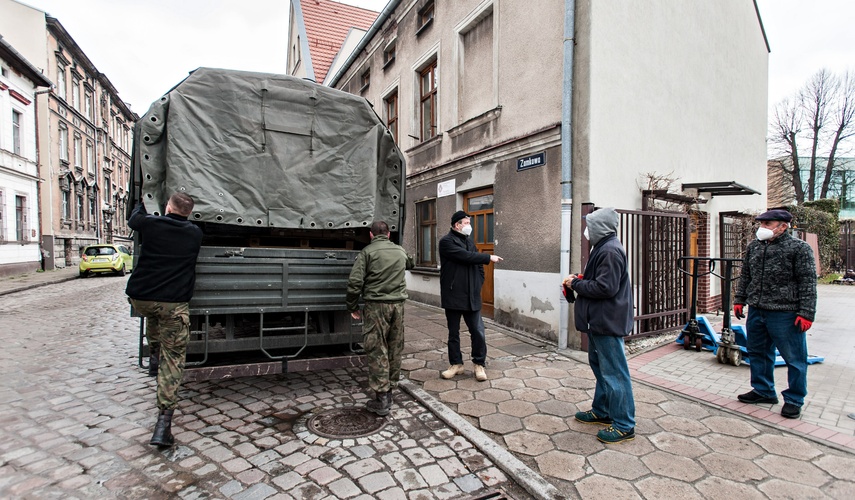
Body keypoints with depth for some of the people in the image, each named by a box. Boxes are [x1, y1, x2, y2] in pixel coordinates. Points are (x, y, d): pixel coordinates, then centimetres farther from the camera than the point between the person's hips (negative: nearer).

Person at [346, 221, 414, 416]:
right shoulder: (400, 251, 12)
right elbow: (410, 264, 35)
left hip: (376, 305, -4)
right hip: (398, 304, 5)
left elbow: (355, 282, -10)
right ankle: (389, 392, 22)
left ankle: (381, 399, 3)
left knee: (377, 350, 0)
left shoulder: (367, 252, -3)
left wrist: (352, 307, 1)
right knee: (395, 349, 12)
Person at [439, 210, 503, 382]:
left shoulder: (469, 241, 14)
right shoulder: (446, 241, -8)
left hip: (472, 297, 5)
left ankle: (479, 364, 20)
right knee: (453, 333, 10)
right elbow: (466, 256, -20)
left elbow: (478, 266, 18)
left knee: (478, 332, 3)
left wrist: (478, 286, 6)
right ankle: (456, 364, 25)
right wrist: (489, 257, -12)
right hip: (453, 296, -5)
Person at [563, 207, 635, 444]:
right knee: (599, 366, 20)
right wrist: (578, 279, 3)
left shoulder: (610, 251, -20)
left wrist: (576, 284, -13)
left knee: (614, 372, -2)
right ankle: (602, 411, 34)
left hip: (608, 322, -11)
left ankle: (624, 426, 10)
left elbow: (605, 287, -25)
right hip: (599, 320, 11)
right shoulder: (602, 248, 14)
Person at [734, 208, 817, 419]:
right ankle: (764, 391, 31)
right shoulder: (753, 247, 11)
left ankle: (794, 400, 20)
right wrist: (739, 300, 14)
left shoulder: (799, 248, -6)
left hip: (785, 313, -6)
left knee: (794, 358, 5)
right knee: (758, 353, 15)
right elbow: (745, 277, 18)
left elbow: (808, 283, -8)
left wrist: (806, 313, -12)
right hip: (756, 311, 6)